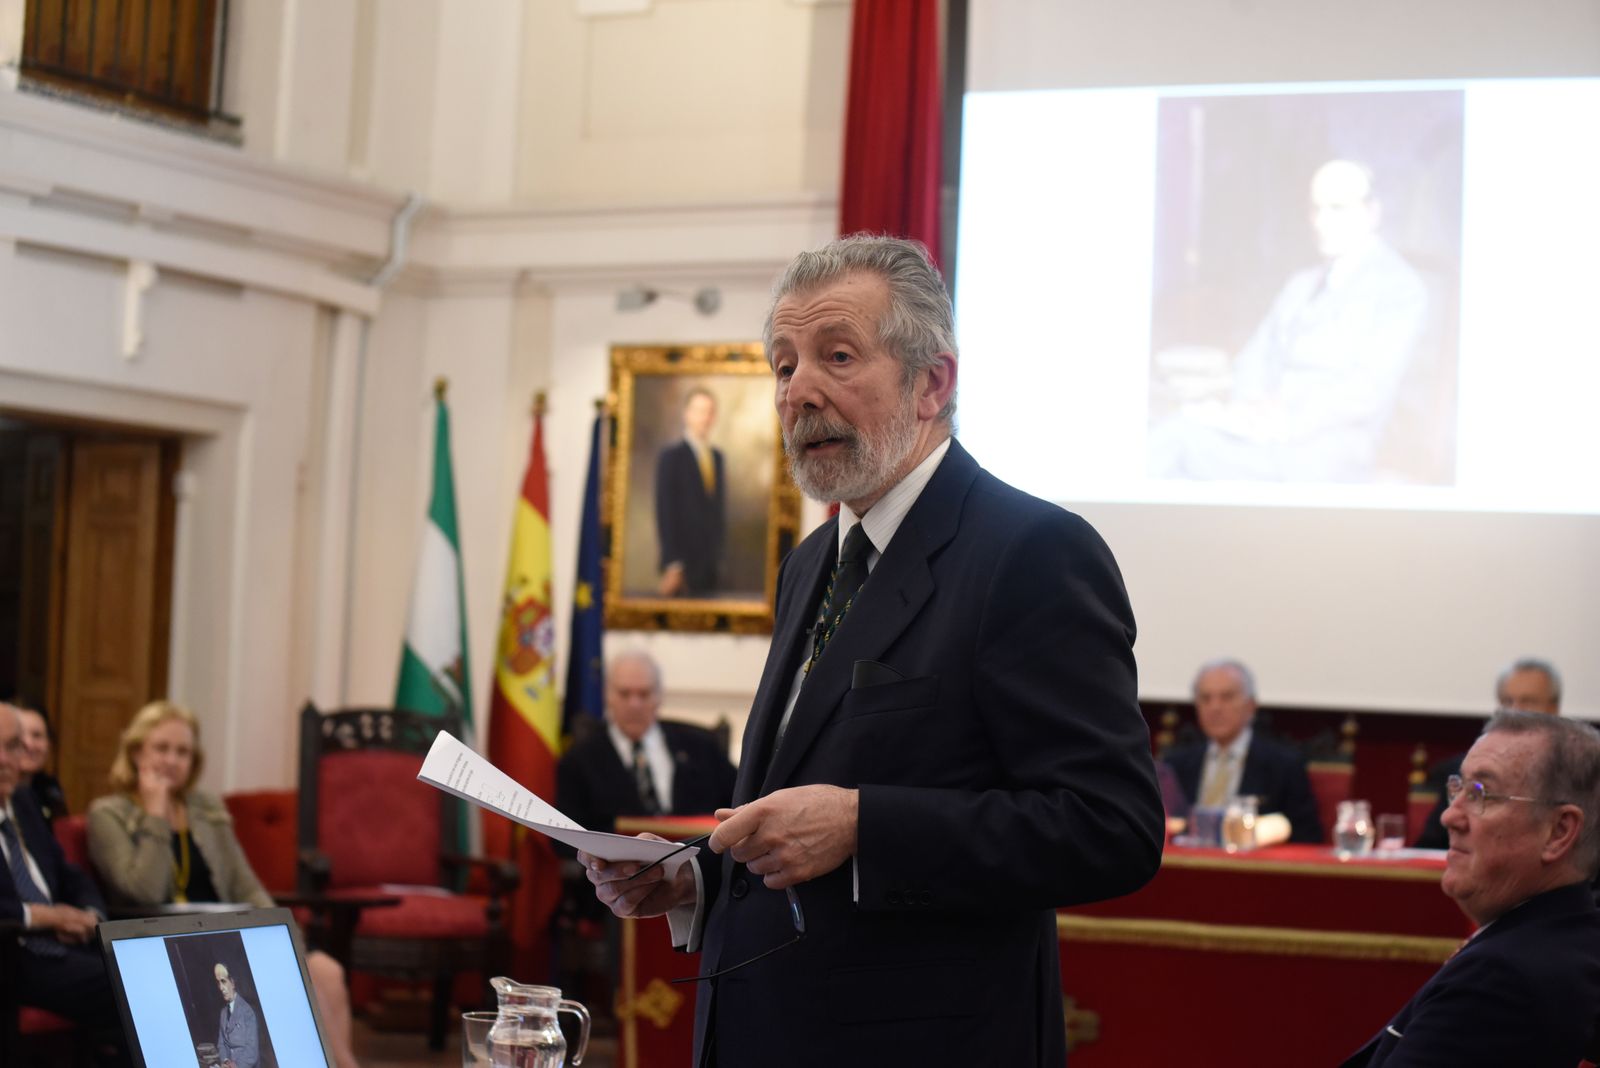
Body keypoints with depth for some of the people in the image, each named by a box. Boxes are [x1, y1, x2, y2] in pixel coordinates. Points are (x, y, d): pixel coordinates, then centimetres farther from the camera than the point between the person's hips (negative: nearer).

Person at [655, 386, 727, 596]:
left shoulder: (717, 456, 16)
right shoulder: (671, 456, -5)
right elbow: (665, 512, -9)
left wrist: (720, 552, 13)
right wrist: (672, 566, -13)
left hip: (712, 564, 6)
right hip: (683, 562, -6)